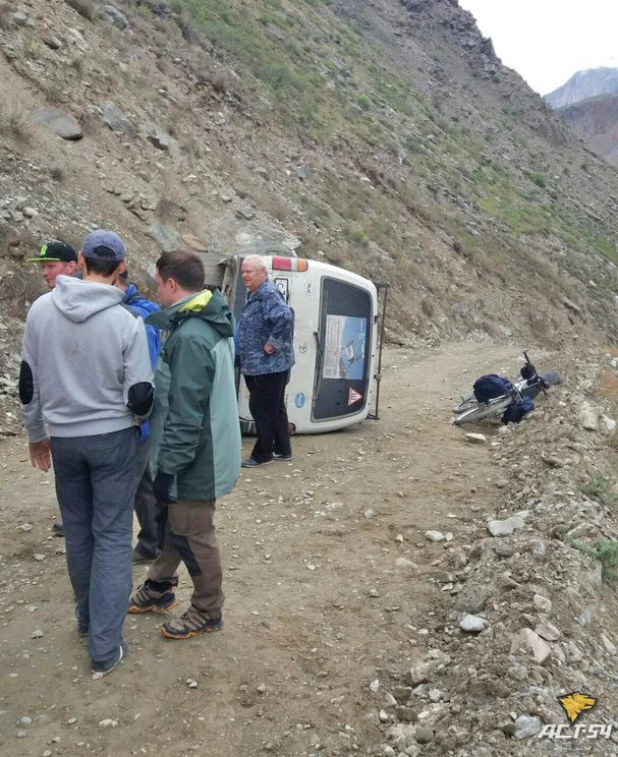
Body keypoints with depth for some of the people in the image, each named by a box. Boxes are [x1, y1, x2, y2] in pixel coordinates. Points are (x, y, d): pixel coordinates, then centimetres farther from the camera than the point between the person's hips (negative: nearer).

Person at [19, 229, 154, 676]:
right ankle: (105, 647, 8)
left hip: (63, 438, 4)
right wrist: (135, 417, 11)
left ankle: (88, 618, 36)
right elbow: (140, 400, -13)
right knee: (113, 536, 5)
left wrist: (36, 434, 16)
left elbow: (29, 382, 3)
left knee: (78, 531, 19)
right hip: (113, 438, -4)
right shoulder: (127, 322, -16)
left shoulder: (41, 310, -5)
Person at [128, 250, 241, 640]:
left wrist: (168, 467, -20)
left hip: (196, 459, -10)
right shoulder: (212, 323, 4)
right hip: (206, 449, 10)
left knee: (194, 537, 8)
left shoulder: (190, 338, -26)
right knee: (173, 523, 24)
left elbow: (186, 415, -26)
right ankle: (160, 587, 43)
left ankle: (207, 612, 27)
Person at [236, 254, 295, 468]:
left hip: (268, 365, -11)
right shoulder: (256, 295, 15)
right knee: (274, 408, 17)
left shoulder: (268, 294, -18)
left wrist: (272, 344, -26)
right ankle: (282, 450, 27)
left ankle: (262, 454, 10)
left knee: (261, 409, -2)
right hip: (259, 365, 11)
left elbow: (285, 318, -34)